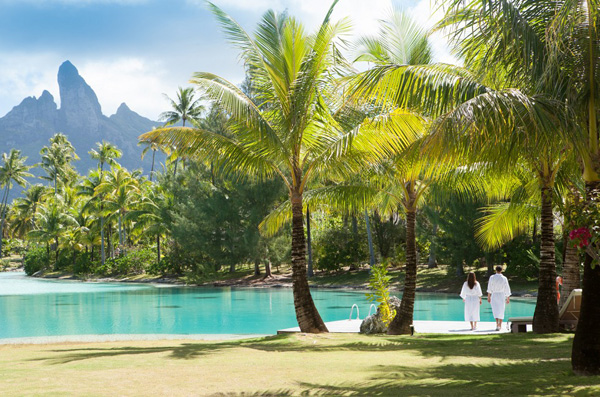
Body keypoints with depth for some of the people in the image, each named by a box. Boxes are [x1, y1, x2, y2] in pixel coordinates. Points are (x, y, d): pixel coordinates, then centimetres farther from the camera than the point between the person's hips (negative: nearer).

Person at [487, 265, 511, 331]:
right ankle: (499, 326, 14)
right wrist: (508, 298, 9)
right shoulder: (504, 278, -5)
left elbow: (489, 288, -7)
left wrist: (488, 297, -3)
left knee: (495, 311, 6)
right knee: (501, 311, 11)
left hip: (494, 295, -1)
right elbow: (507, 289, 0)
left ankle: (497, 324, -10)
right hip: (502, 296, 1)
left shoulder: (492, 277, -6)